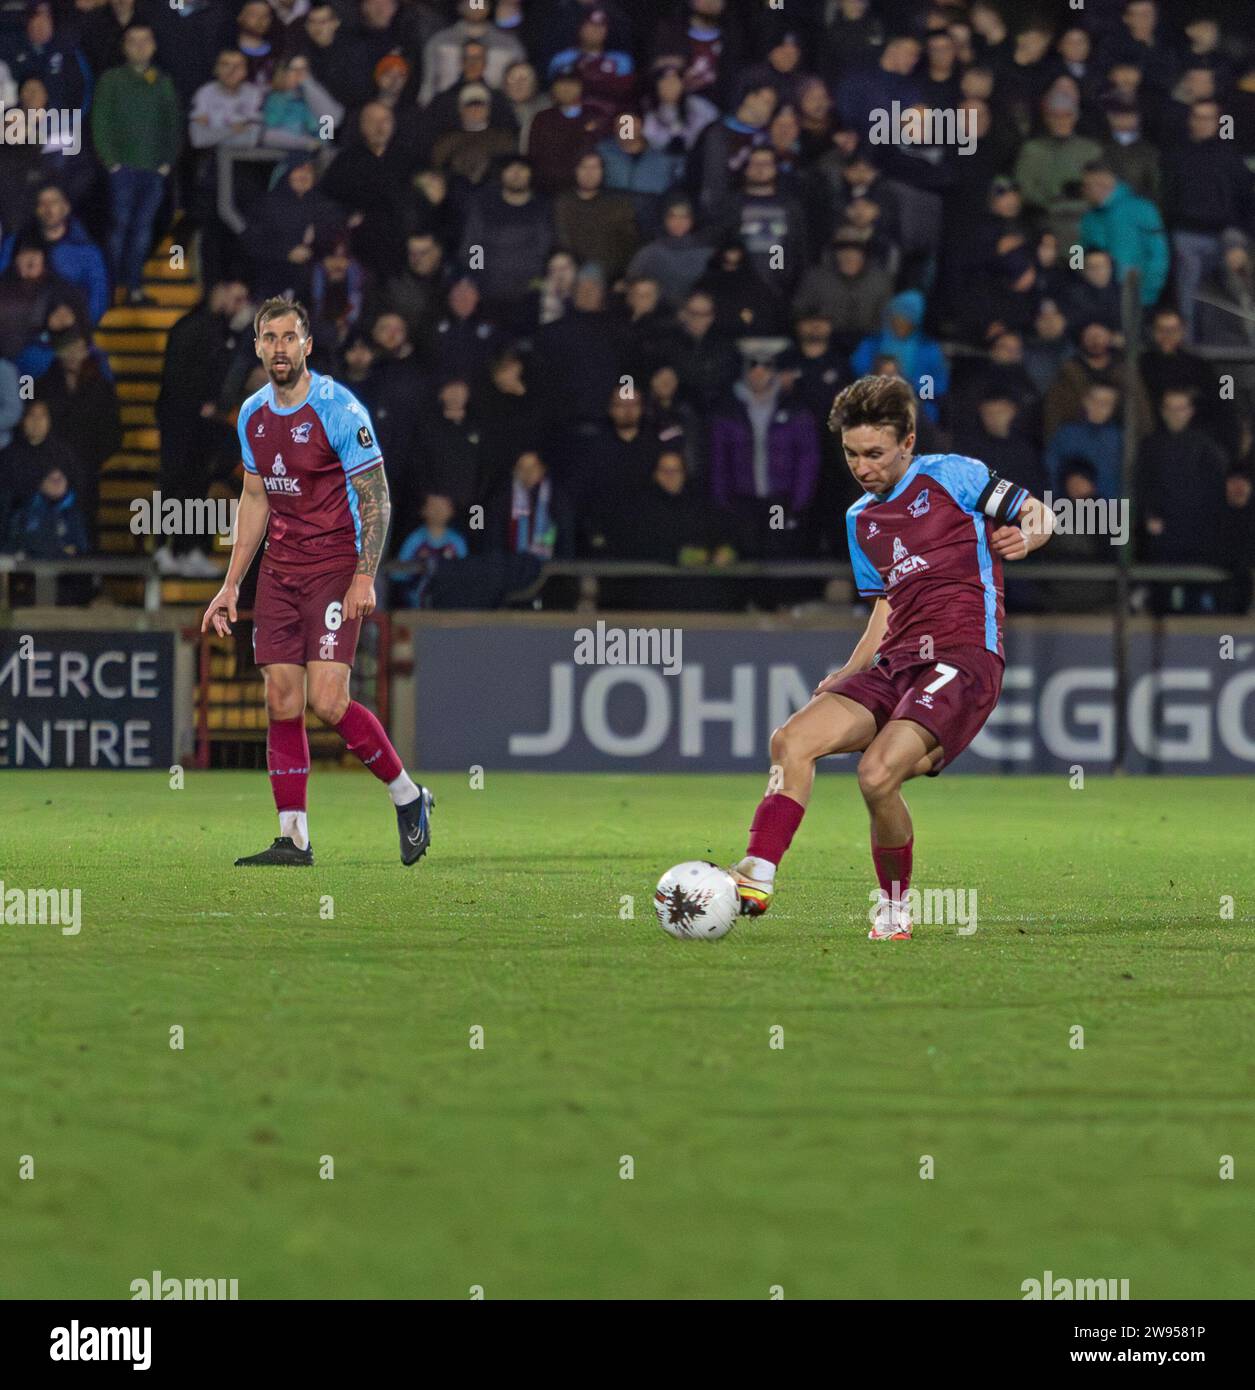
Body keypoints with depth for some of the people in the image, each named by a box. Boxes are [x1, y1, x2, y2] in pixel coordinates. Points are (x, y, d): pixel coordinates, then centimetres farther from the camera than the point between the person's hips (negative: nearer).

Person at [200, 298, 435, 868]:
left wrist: (364, 577, -19)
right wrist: (231, 585, 16)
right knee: (281, 701, -1)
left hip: (335, 569, -6)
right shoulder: (253, 414, 9)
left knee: (327, 701, -14)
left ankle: (408, 795, 7)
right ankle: (293, 838, 3)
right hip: (278, 573, 6)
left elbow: (376, 499, -10)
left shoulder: (340, 410, -11)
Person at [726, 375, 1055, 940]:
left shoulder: (951, 476, 2)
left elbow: (1038, 515, 6)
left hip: (964, 659, -7)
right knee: (792, 740, -16)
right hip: (894, 663, 7)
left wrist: (1025, 536, -17)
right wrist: (847, 674, 17)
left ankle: (894, 910, -5)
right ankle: (757, 878, -20)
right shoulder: (861, 518, 21)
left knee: (877, 774, -27)